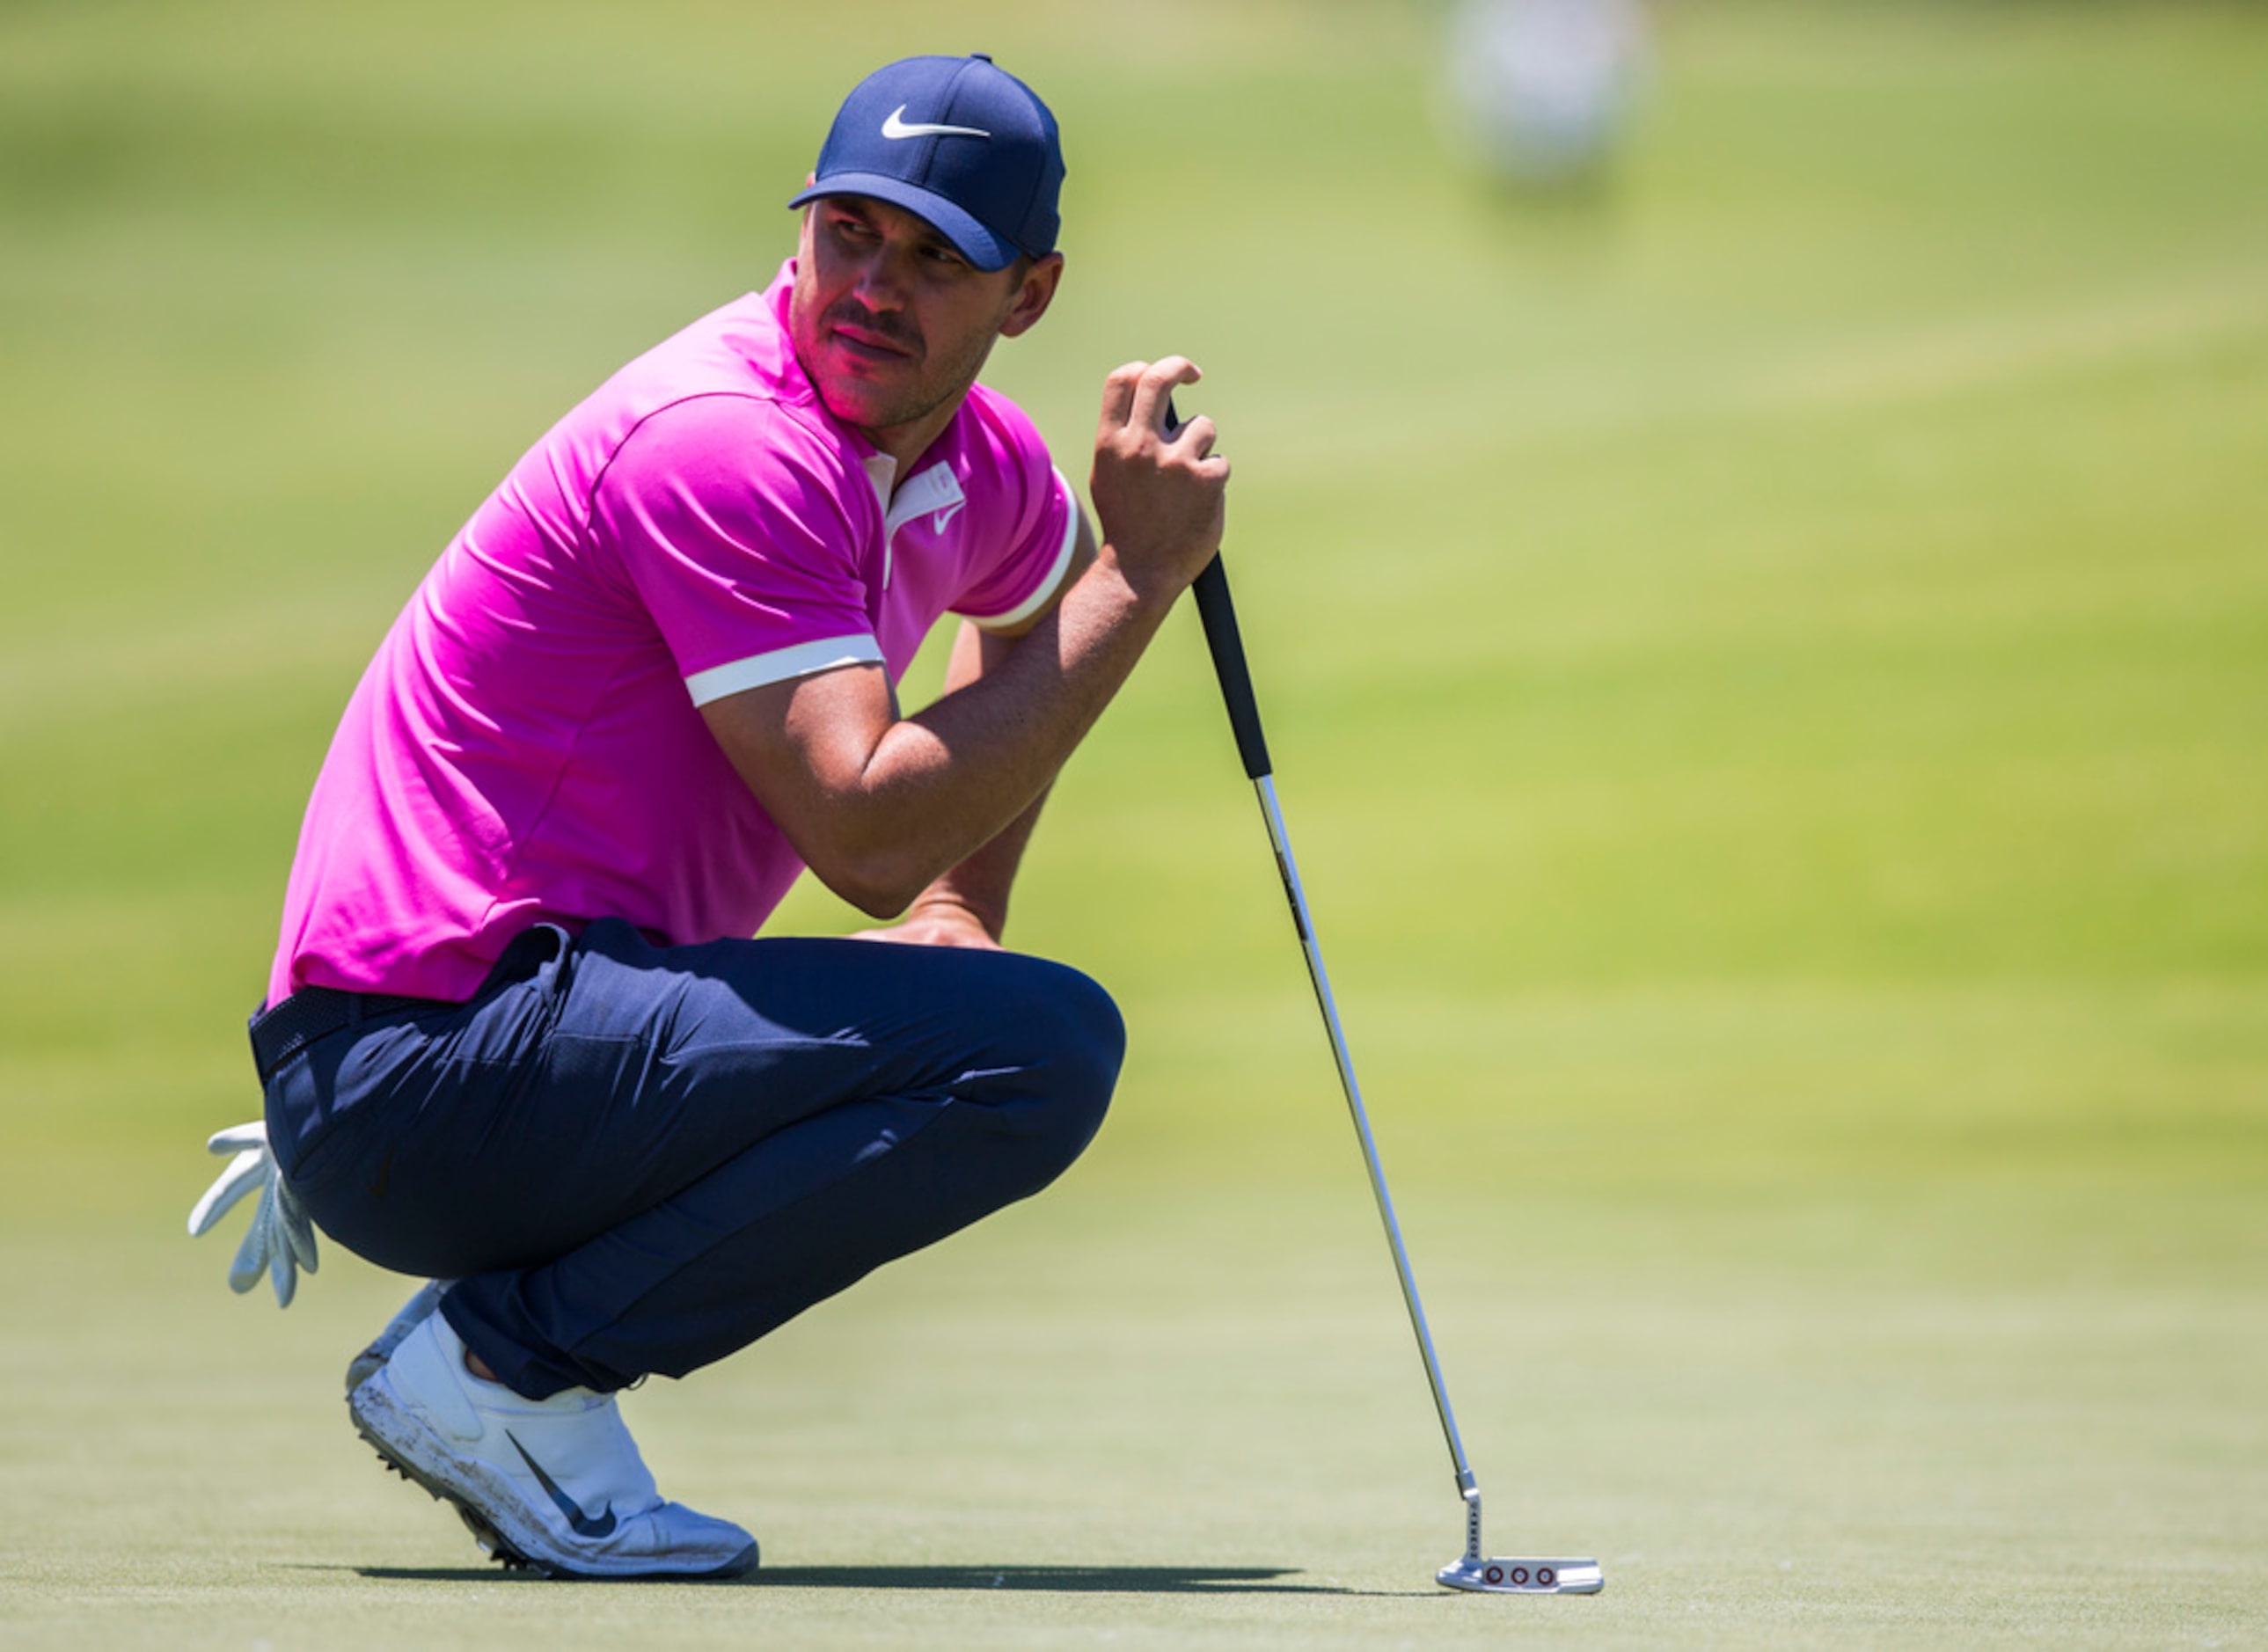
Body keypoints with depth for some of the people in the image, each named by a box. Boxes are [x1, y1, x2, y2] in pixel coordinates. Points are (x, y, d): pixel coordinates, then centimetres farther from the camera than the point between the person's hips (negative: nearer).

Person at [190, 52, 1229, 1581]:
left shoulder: (979, 460, 10)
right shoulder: (729, 442, -18)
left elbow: (1044, 624, 35)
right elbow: (866, 836, -23)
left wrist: (958, 915, 18)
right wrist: (1146, 571, -19)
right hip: (416, 1049, -10)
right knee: (1040, 1048, -22)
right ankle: (504, 1360, -13)